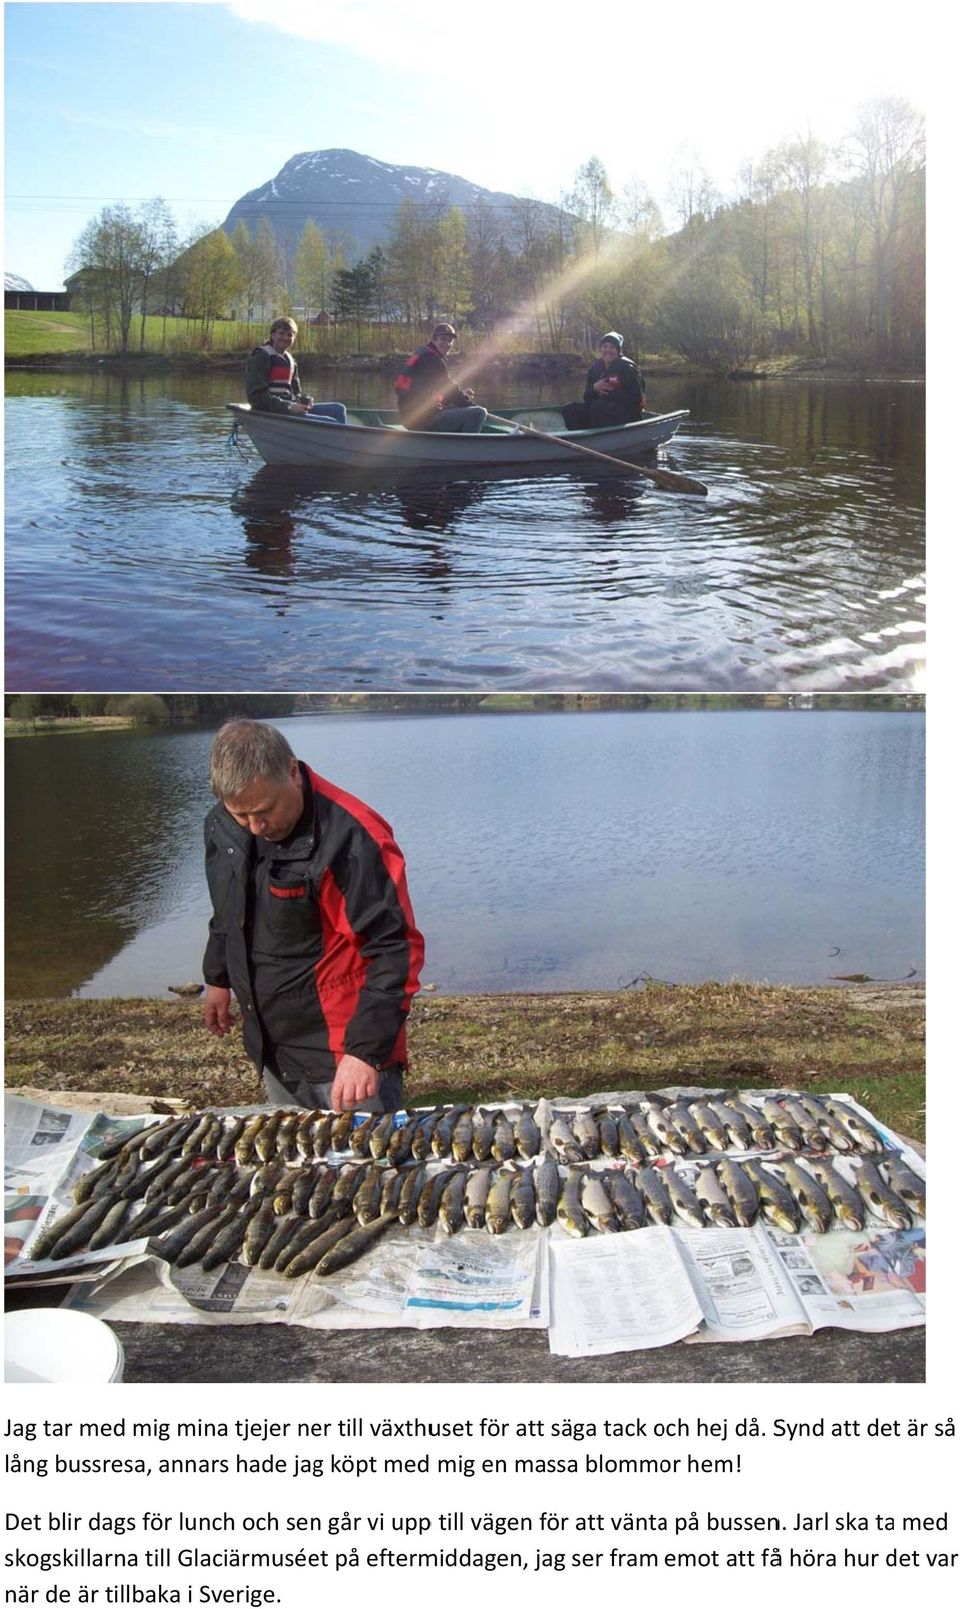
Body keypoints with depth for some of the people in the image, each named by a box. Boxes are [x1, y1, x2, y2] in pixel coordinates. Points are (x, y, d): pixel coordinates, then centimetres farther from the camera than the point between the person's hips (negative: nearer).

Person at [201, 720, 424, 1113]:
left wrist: (366, 1048, -30)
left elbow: (395, 947, -25)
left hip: (347, 1051, -7)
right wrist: (218, 978, 27)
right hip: (271, 1046, 7)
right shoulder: (221, 826, -1)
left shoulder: (350, 835, -25)